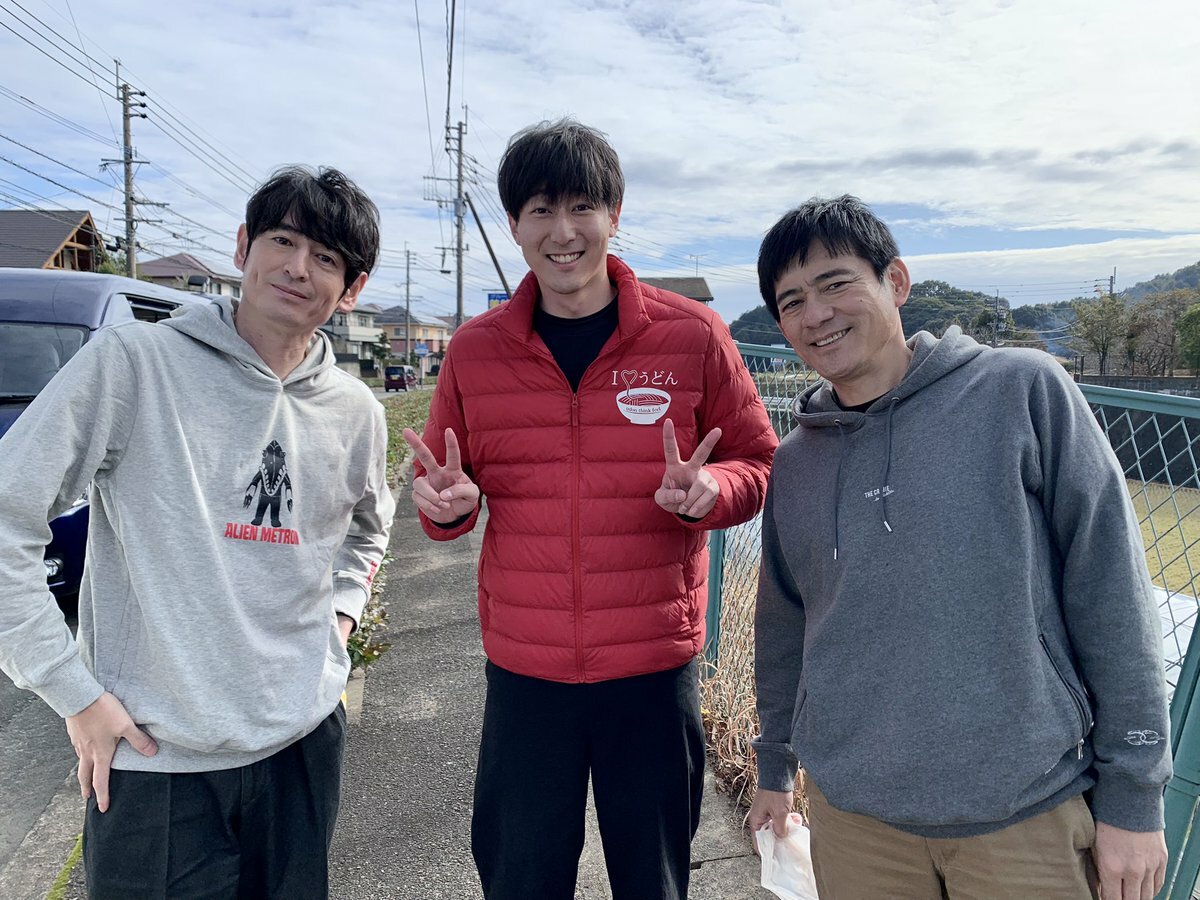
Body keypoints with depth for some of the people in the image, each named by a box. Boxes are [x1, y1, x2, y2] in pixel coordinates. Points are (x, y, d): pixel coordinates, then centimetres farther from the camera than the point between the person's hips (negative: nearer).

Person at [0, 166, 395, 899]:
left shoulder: (355, 413, 2)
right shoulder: (131, 363, -11)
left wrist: (341, 612, 6)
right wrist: (74, 692, -11)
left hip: (304, 740, 4)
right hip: (153, 758, -3)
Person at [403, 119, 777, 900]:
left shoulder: (692, 335, -5)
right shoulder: (475, 350, 0)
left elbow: (759, 465, 2)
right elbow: (448, 494, 10)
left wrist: (708, 491, -19)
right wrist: (447, 504, -13)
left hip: (656, 667, -1)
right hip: (522, 669, 2)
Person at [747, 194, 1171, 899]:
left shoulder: (1025, 391, -8)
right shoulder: (795, 463, 2)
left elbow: (1111, 588, -7)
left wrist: (1133, 793, -5)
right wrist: (775, 768, 18)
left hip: (1027, 814, -2)